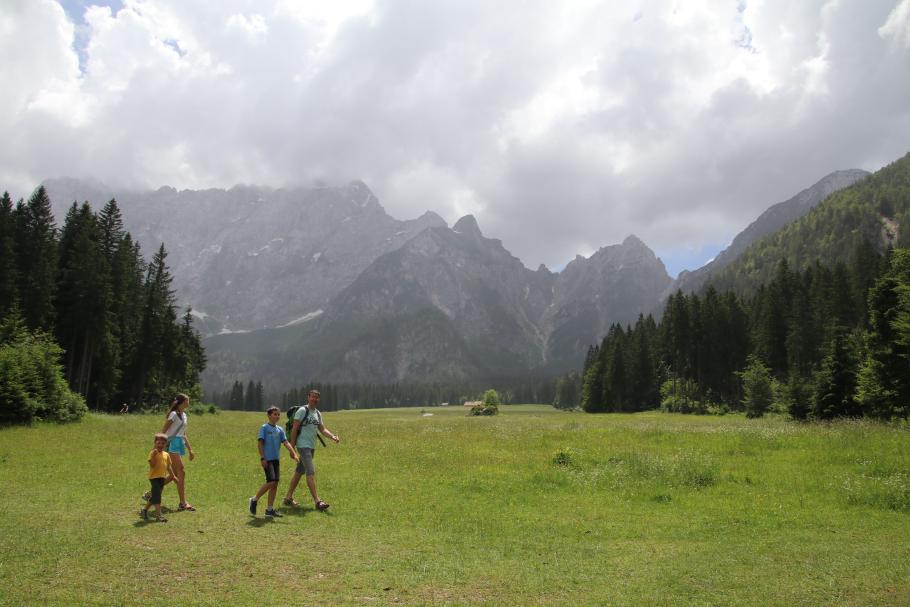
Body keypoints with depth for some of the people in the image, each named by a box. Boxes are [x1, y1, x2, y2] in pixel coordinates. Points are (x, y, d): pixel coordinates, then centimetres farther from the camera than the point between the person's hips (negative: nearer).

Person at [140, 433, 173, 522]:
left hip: (162, 477, 7)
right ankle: (158, 515, -13)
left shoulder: (166, 454, 9)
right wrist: (154, 455, -32)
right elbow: (152, 464, -20)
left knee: (154, 496, 15)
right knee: (157, 496, -12)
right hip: (154, 477, -7)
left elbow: (168, 466, 17)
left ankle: (144, 510, 32)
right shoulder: (153, 453, -10)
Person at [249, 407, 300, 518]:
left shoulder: (280, 429, 11)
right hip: (267, 459, -6)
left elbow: (286, 443, 4)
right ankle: (254, 500, 5)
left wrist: (294, 454, -9)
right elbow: (260, 443, -8)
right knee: (271, 482, -15)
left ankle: (269, 509, 12)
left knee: (275, 484, 5)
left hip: (276, 459, 6)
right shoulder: (264, 428, -4)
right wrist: (262, 458, -15)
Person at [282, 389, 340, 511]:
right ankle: (317, 501, -15)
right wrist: (292, 446, -12)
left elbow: (322, 429, 11)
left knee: (299, 472, 14)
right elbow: (294, 429, -9)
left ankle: (288, 498, 24)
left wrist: (332, 436, -8)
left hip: (312, 446, 8)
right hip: (303, 445, -8)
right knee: (311, 472, -13)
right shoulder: (302, 411, -7)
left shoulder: (318, 413, 15)